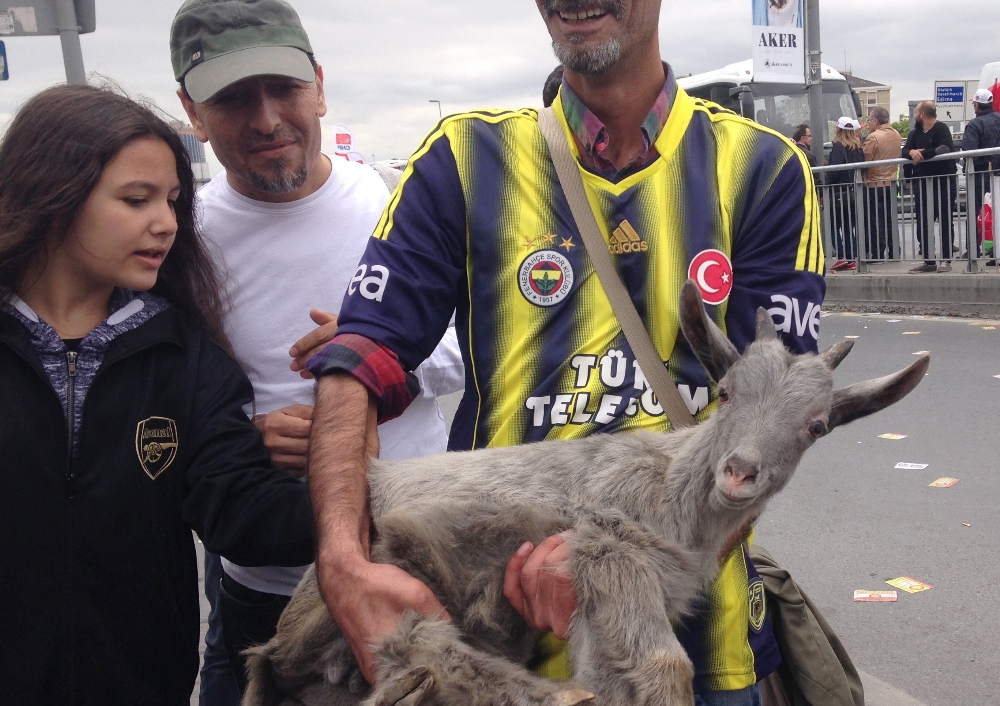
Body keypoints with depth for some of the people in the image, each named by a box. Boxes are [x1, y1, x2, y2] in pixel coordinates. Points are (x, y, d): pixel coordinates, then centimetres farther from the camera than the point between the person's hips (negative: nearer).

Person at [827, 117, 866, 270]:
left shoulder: (838, 147, -11)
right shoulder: (858, 147, 9)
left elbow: (834, 171, -18)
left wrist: (826, 189, -12)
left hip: (840, 193, -6)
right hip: (854, 192, 6)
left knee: (836, 227, -1)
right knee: (851, 227, 10)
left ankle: (842, 257, -10)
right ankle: (852, 258, 9)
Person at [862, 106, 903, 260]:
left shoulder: (873, 137, -17)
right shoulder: (896, 135, 8)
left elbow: (863, 161, -18)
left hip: (875, 185, -8)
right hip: (892, 183, 8)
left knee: (875, 221, -2)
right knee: (890, 220, 13)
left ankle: (877, 255, -1)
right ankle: (893, 253, 17)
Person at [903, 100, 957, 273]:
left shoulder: (941, 129, -7)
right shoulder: (915, 133, 14)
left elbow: (945, 149, -23)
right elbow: (904, 151, 2)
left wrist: (922, 154, -20)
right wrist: (911, 152, -20)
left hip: (943, 183, -7)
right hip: (922, 185, 7)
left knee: (945, 224, 1)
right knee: (922, 225, 7)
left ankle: (946, 260, 6)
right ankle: (929, 261, 15)